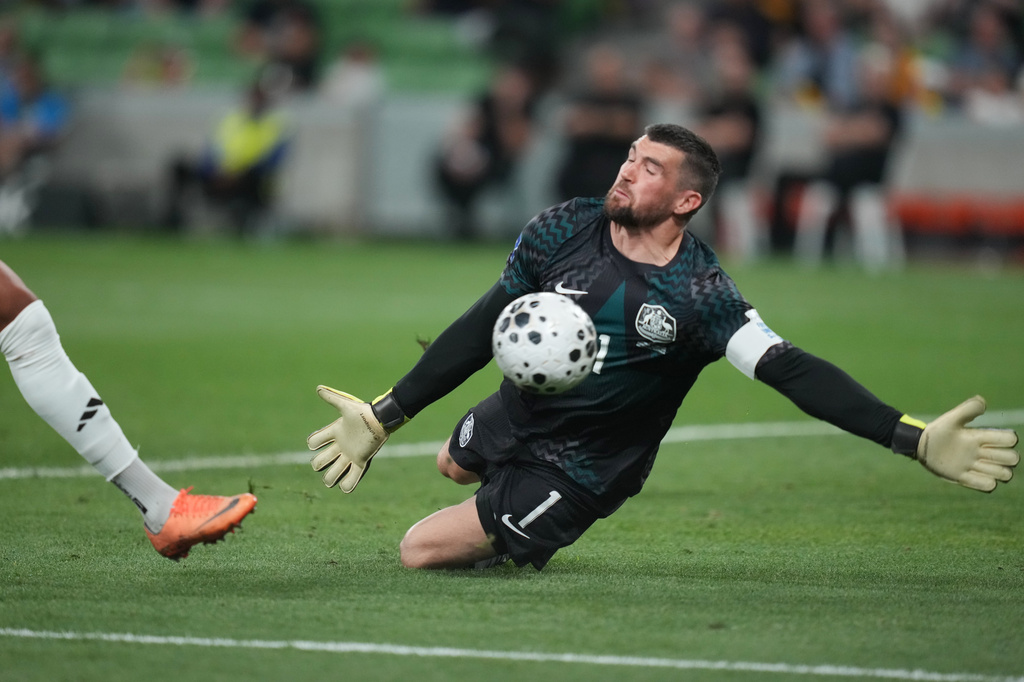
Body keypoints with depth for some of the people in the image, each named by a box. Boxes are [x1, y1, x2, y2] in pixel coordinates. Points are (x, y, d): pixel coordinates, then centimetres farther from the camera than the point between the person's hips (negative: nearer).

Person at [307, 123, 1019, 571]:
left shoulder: (700, 294, -26)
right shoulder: (565, 230, -13)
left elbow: (790, 370, -32)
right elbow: (482, 329, -6)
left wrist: (913, 438, -43)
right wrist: (385, 416, -8)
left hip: (579, 471, -6)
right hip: (513, 416, 6)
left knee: (421, 550, -10)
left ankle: (510, 544, 20)